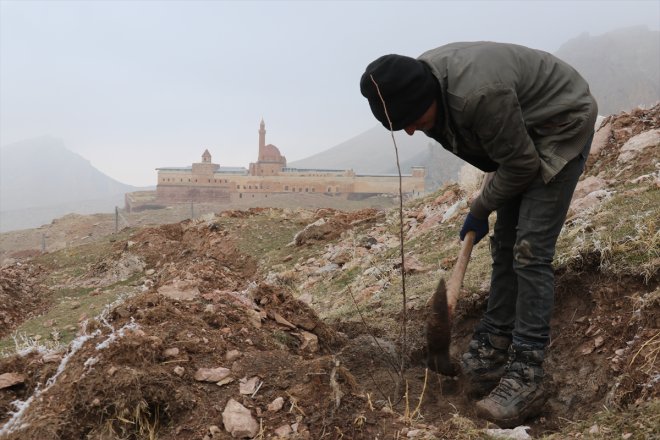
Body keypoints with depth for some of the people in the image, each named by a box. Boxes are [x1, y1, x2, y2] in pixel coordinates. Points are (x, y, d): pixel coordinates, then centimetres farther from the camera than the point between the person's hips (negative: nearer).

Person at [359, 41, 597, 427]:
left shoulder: (478, 94, -38)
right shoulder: (421, 81, -11)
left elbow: (521, 165, -23)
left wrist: (479, 209, -10)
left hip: (563, 125, -8)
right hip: (518, 134, 8)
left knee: (529, 251, -15)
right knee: (505, 244, 6)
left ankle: (526, 378, -9)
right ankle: (492, 353, 16)